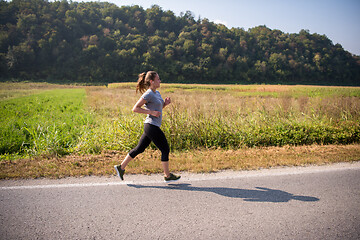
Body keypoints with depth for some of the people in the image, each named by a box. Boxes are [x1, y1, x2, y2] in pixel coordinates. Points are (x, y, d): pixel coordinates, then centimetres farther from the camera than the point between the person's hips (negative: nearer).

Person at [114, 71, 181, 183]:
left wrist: (165, 103, 6)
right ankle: (167, 176, 13)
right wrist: (152, 112, -18)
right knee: (165, 149, 1)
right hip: (152, 126, -9)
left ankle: (121, 167, 23)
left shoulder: (157, 93, 14)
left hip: (152, 127, 9)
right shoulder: (148, 94, -14)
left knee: (139, 148, 14)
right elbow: (135, 108, -14)